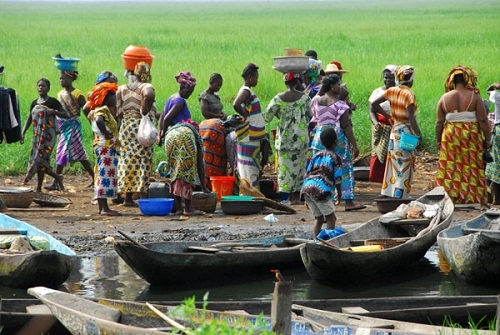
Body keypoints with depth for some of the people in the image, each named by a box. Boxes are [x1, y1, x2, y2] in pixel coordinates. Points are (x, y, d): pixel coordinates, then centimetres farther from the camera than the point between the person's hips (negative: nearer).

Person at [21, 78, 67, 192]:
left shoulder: (53, 102, -2)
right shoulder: (34, 103, 14)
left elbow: (65, 114, -1)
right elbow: (29, 119, 17)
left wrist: (54, 111, -18)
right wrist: (23, 133, 9)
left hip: (48, 135, -6)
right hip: (37, 135, 6)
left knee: (40, 158, -12)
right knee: (39, 161, 2)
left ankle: (39, 188, -7)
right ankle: (57, 177, 18)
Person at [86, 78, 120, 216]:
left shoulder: (100, 110, 17)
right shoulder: (103, 110, -14)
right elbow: (99, 121, -34)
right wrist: (106, 133, -24)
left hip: (104, 147, 11)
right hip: (106, 147, -11)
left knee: (102, 176, 12)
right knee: (106, 175, -10)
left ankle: (101, 207, 16)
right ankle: (105, 208, -11)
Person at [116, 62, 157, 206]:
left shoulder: (121, 89, 8)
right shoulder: (146, 87, -6)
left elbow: (118, 111, 3)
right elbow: (149, 95, -30)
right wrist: (144, 112, -18)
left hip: (125, 127, 5)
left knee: (128, 161, 9)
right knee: (143, 161, -1)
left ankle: (128, 197, 10)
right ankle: (142, 195, -5)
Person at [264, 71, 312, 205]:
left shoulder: (278, 98, -4)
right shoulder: (304, 97, -7)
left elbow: (267, 117, -6)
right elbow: (311, 116, 0)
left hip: (284, 138, 1)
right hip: (301, 138, -1)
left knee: (285, 167, 5)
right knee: (299, 166, 9)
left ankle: (285, 197, 0)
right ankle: (296, 197, 12)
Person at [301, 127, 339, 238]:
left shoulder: (316, 155, 22)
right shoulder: (334, 158, 6)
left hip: (306, 188, 6)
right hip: (321, 190, -6)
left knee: (319, 219, 16)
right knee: (331, 218, 4)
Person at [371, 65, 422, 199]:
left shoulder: (392, 91, 4)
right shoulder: (409, 94, -15)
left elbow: (374, 104, 4)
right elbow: (411, 117, -21)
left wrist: (388, 116, 11)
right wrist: (419, 134, -15)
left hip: (394, 131, 7)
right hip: (406, 132, -7)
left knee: (393, 164, 14)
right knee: (405, 167, 0)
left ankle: (387, 194, 16)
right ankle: (399, 197, -1)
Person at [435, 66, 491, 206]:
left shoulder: (445, 98, 1)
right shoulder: (474, 97, -6)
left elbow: (439, 122, 3)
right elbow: (483, 120, -7)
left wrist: (438, 140, 12)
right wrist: (487, 139, 0)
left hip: (450, 137, 2)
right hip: (471, 136, -2)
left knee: (450, 168, 5)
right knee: (472, 167, 4)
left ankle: (451, 197, 5)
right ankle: (474, 198, 5)